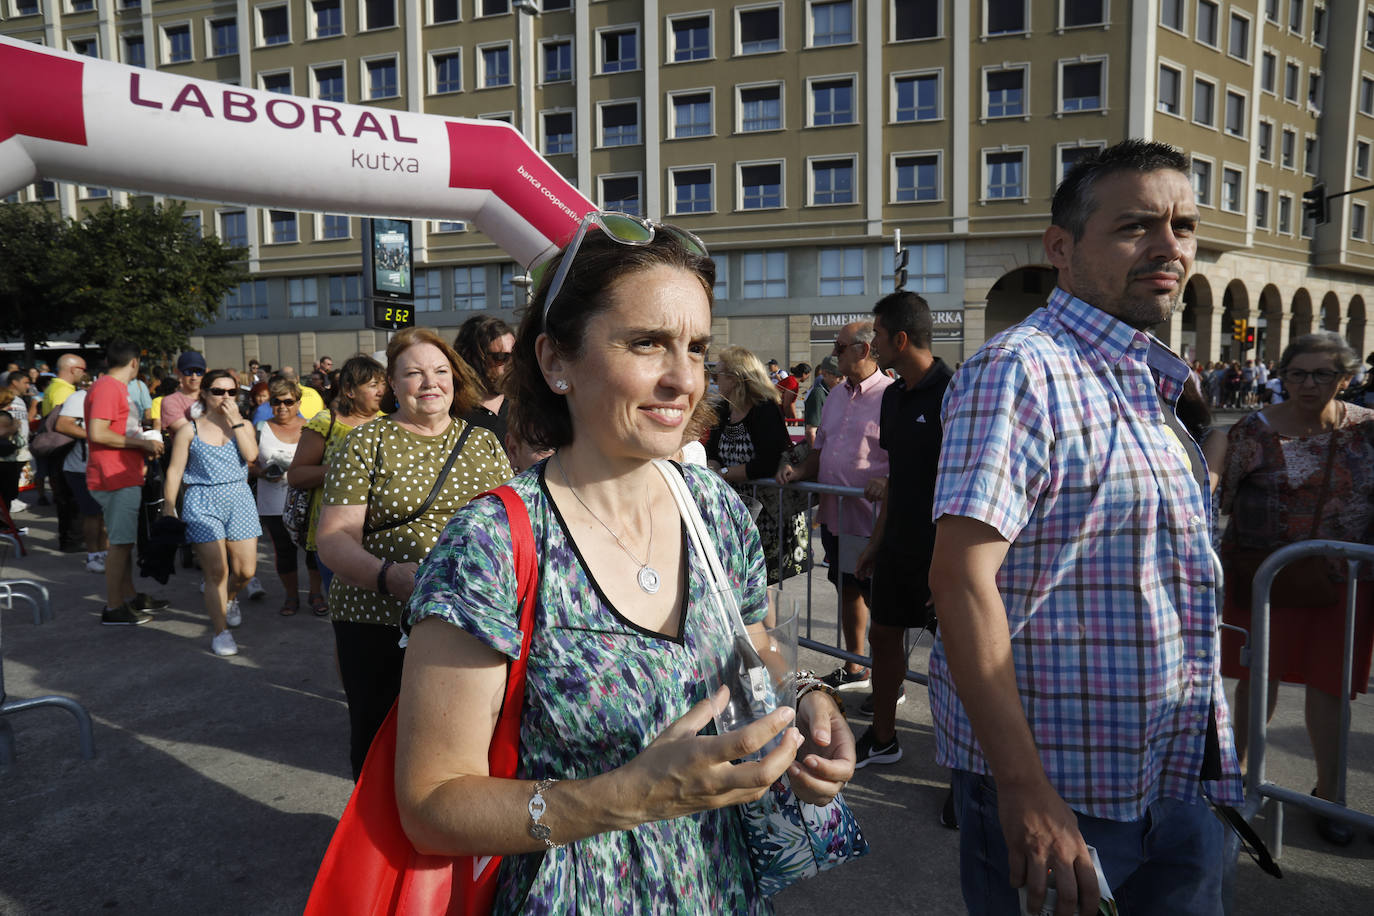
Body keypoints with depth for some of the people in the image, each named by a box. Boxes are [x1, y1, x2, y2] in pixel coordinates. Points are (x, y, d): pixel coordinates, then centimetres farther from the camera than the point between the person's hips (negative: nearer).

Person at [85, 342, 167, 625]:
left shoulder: (115, 388, 17)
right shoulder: (108, 388, -14)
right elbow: (97, 433, -23)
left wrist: (144, 446, 14)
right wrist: (141, 443, -16)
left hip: (124, 477, 10)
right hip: (116, 479, -10)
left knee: (124, 540, 17)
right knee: (120, 542, -5)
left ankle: (130, 596, 27)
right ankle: (114, 608, 2)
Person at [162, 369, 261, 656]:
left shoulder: (244, 425, 9)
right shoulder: (189, 430, 3)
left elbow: (251, 455, -10)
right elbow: (174, 471, 3)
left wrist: (235, 421, -10)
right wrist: (168, 509, -1)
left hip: (239, 499, 2)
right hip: (202, 503, -2)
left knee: (246, 570, 2)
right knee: (216, 572, -7)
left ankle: (229, 598, 36)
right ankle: (220, 631, 7)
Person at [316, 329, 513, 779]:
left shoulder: (483, 442, 10)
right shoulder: (366, 443, 1)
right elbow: (333, 536, -6)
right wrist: (389, 576, -25)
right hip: (380, 624, -2)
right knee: (380, 743, 10)